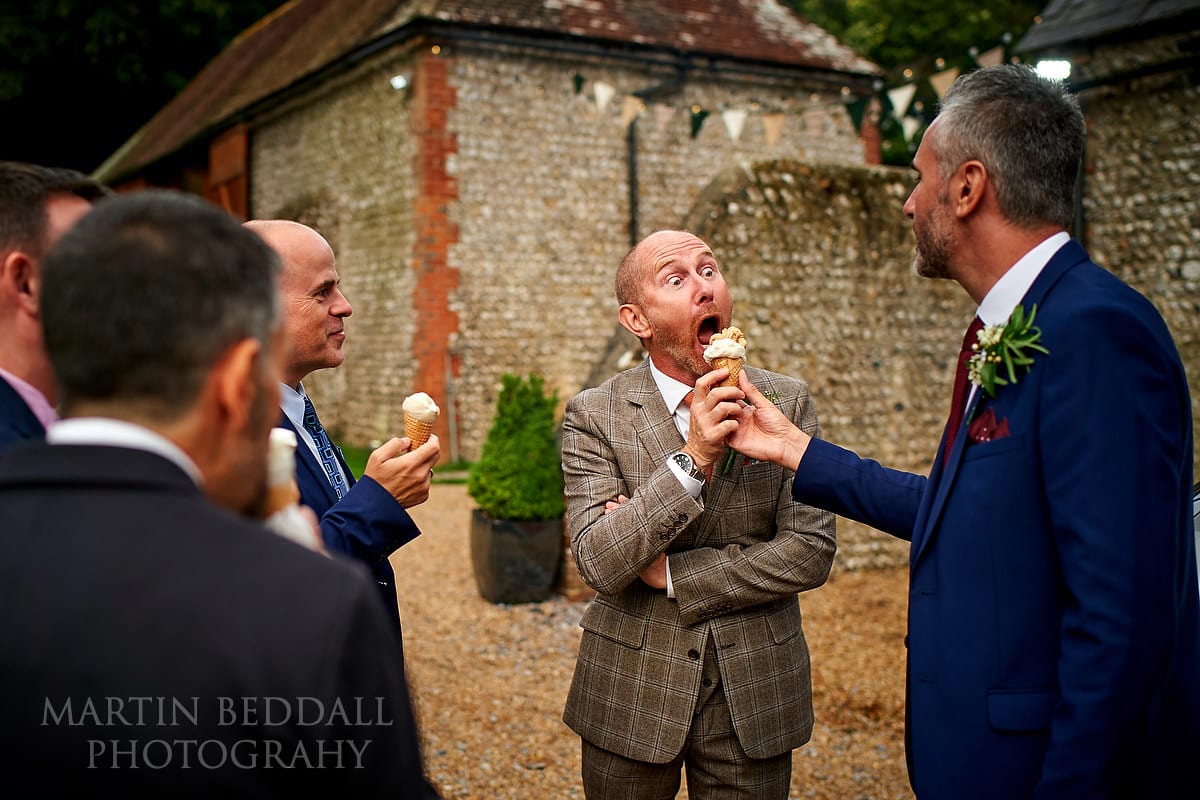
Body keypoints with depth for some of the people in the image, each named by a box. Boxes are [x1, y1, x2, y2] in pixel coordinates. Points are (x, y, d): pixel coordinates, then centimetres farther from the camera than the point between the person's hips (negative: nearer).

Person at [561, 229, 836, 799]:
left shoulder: (787, 402, -3)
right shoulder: (593, 416, -8)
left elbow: (810, 551, -9)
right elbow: (599, 564, -17)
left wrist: (669, 573, -13)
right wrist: (691, 459, -27)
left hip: (755, 695, 1)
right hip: (632, 695, -1)